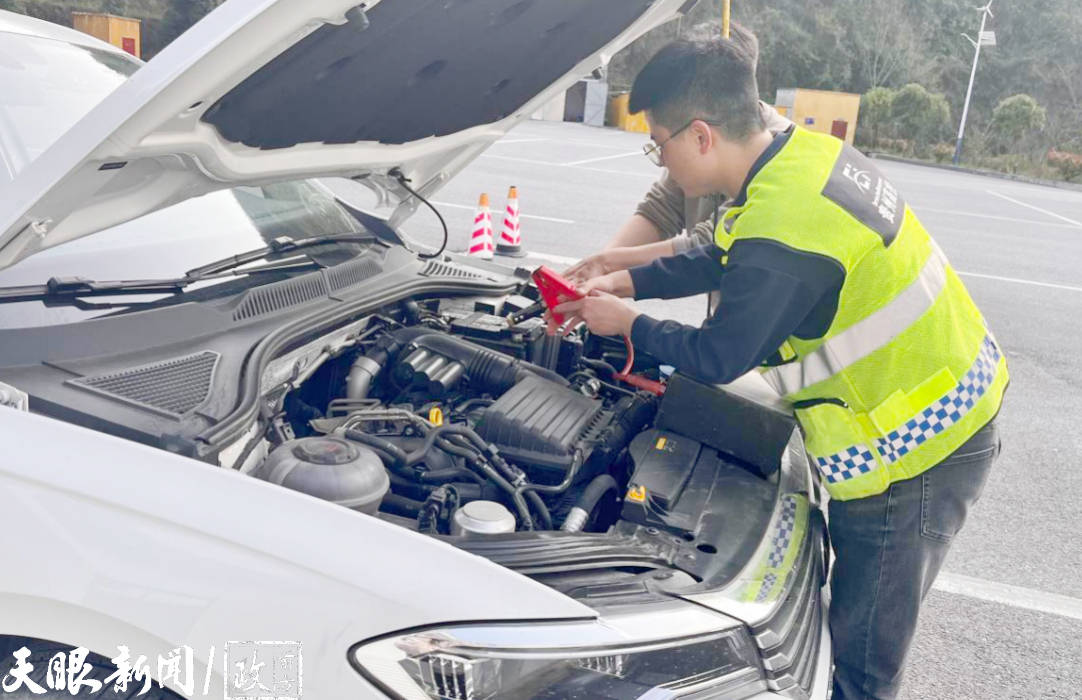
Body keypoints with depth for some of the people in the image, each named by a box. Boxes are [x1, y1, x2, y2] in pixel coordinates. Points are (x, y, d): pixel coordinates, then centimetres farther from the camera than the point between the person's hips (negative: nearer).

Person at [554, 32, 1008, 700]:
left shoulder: (779, 235, -30)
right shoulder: (809, 149, 0)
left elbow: (718, 357, -14)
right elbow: (723, 261, 15)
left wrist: (628, 324, 1)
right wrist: (628, 281, 13)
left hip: (912, 449, -9)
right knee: (857, 618, 26)